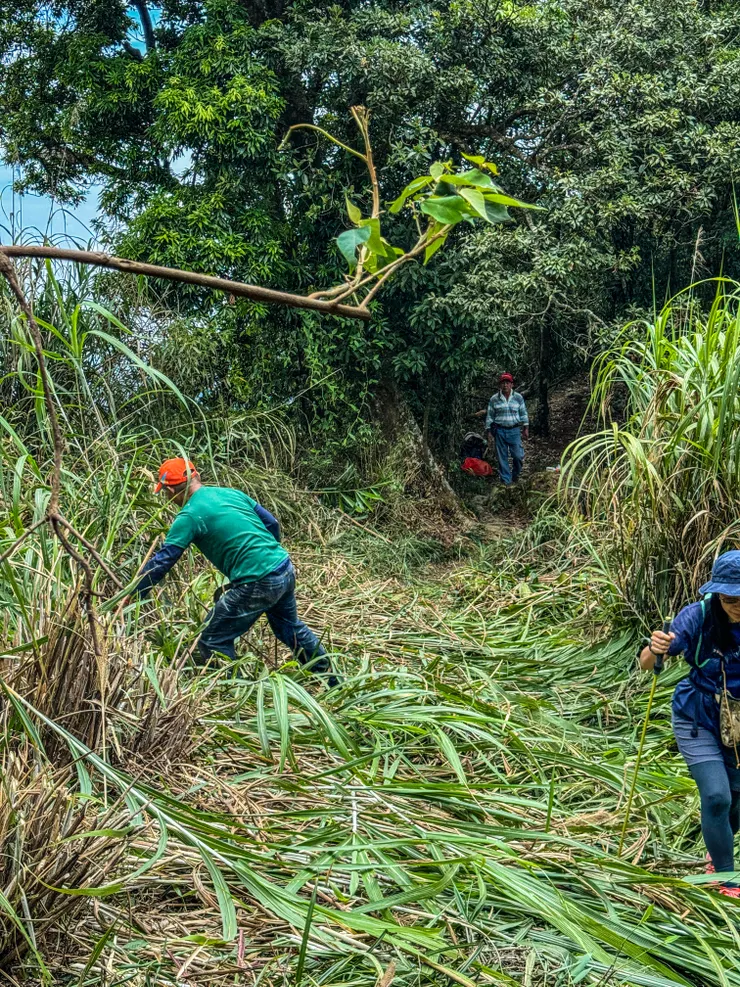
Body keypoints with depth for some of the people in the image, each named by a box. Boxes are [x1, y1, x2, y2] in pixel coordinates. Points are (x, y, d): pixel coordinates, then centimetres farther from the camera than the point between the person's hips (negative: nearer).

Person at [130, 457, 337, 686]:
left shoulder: (190, 515, -7)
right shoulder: (231, 493, 13)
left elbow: (162, 562, -7)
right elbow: (272, 524, 16)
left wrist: (132, 597, 3)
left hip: (258, 584, -9)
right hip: (286, 569, 9)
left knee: (212, 641, 6)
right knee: (291, 627, 31)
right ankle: (332, 681, 45)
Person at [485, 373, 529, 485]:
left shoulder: (518, 398, 2)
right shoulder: (494, 399, 0)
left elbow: (523, 414, 8)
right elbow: (490, 417, 5)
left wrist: (526, 428, 6)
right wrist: (489, 432, 3)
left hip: (514, 430, 0)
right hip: (500, 431, 0)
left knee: (518, 455, -3)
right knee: (502, 457, 3)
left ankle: (515, 475, 24)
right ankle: (506, 480, 13)